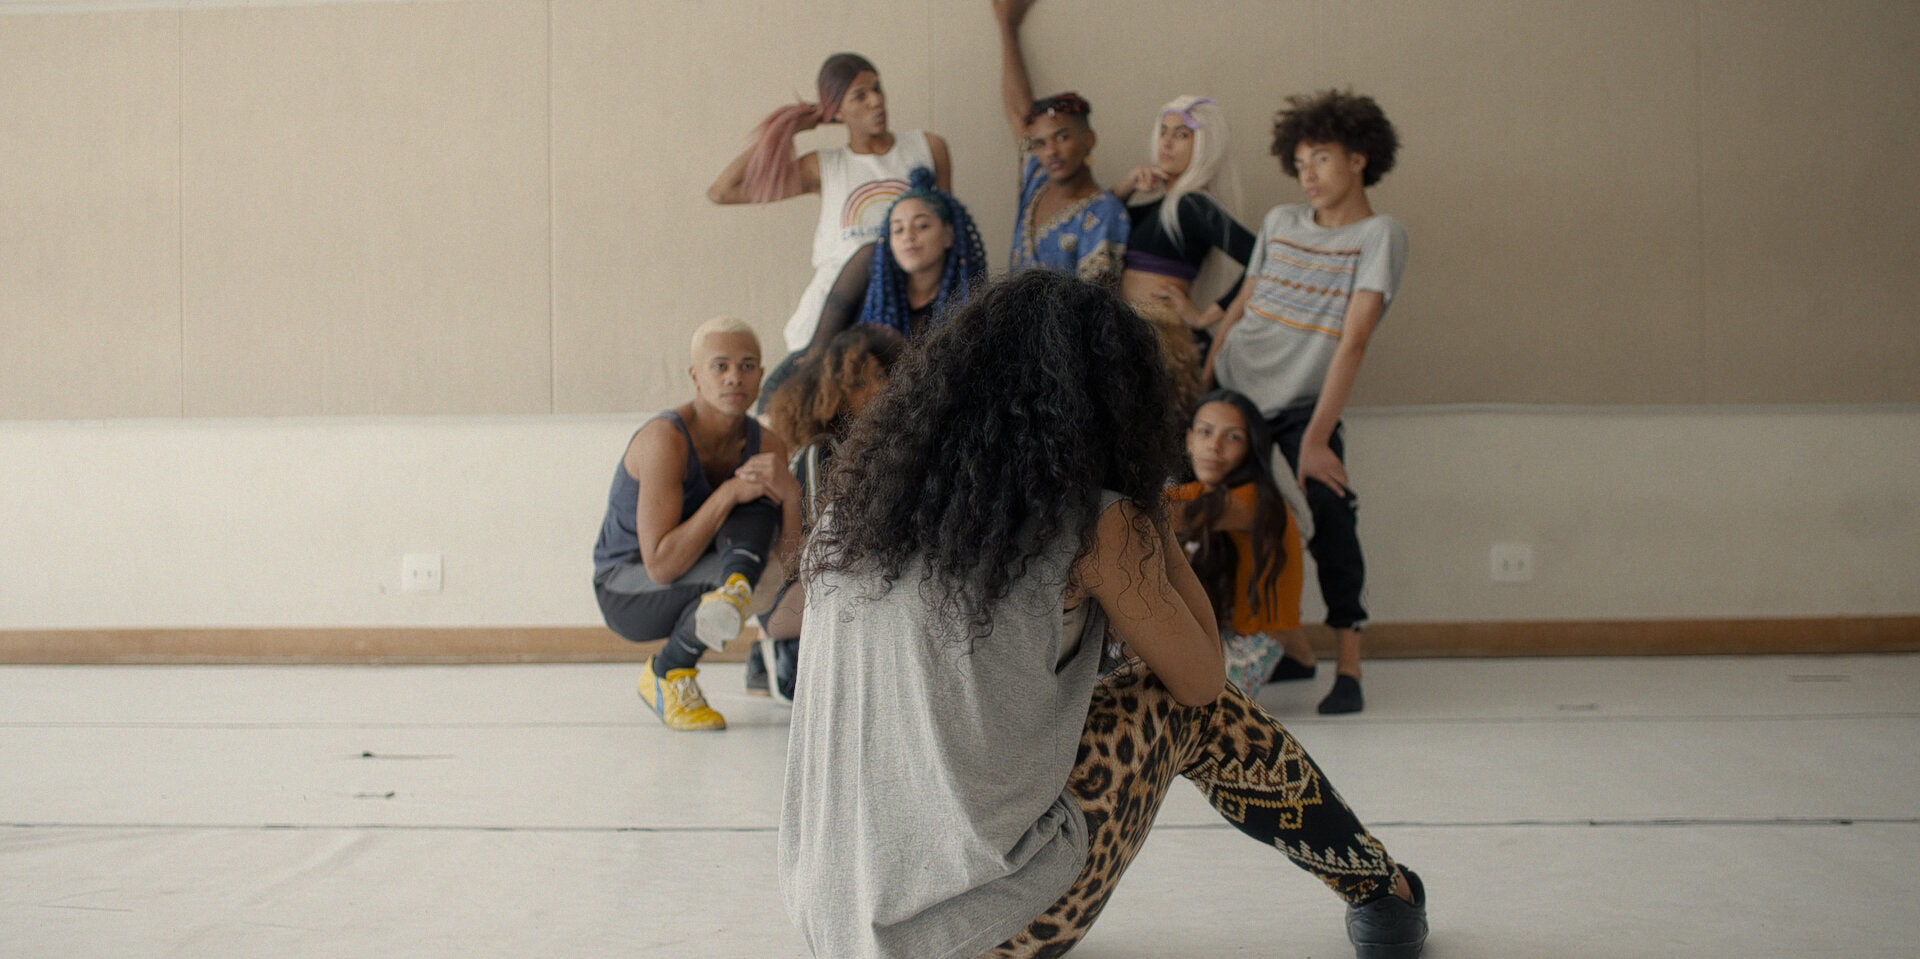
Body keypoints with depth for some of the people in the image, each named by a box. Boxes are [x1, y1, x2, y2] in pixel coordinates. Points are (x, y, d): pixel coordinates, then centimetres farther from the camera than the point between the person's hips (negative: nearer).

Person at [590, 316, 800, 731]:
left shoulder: (767, 446, -7)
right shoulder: (664, 439, -25)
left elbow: (792, 564, -12)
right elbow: (661, 565, -32)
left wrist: (790, 493, -30)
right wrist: (728, 494, -34)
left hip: (690, 579, 5)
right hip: (625, 590, -5)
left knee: (760, 497, -17)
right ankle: (666, 675, -13)